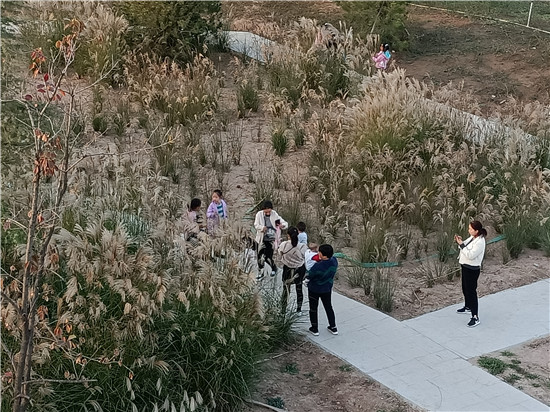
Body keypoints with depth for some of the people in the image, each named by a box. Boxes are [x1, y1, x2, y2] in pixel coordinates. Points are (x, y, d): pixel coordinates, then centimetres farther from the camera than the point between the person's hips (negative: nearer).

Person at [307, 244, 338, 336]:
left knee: (313, 308, 16)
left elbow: (309, 276, -19)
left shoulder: (318, 266, -35)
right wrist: (320, 261, -8)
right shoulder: (334, 261, -17)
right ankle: (333, 327, 33)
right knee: (328, 307, 24)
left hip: (314, 289, -5)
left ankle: (315, 329, 27)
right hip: (327, 289, 5)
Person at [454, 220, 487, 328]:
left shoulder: (480, 242, -24)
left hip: (472, 269, -10)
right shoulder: (472, 238, 4)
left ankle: (475, 317, -1)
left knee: (471, 291, -6)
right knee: (465, 289, 26)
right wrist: (460, 241, -4)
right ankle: (468, 307, 48)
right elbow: (465, 247, 14)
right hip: (465, 267, 10)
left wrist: (461, 244, -25)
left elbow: (470, 255, -28)